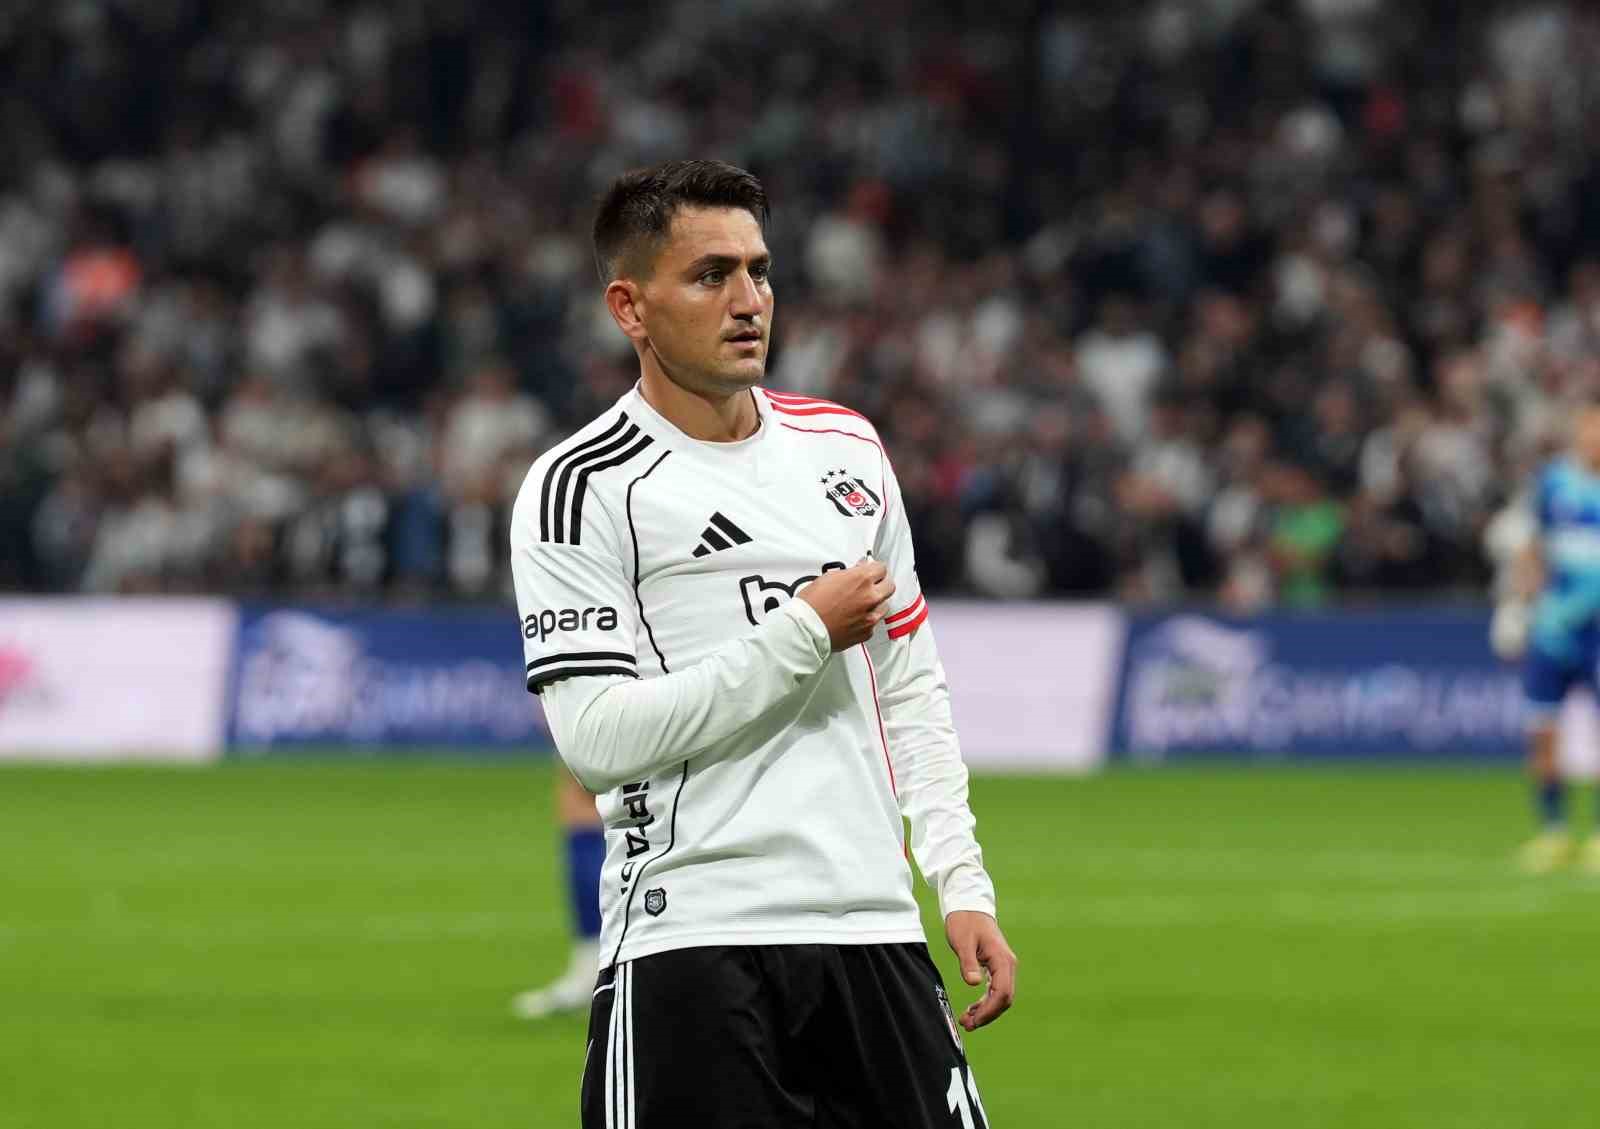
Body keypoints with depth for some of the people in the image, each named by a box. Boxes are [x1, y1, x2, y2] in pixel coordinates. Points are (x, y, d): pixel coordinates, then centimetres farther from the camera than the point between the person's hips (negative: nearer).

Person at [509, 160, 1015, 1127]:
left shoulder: (846, 447, 15)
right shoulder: (581, 489, -5)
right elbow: (596, 737, -14)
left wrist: (964, 884, 12)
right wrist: (803, 633, -12)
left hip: (874, 928, 5)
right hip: (692, 940, -5)